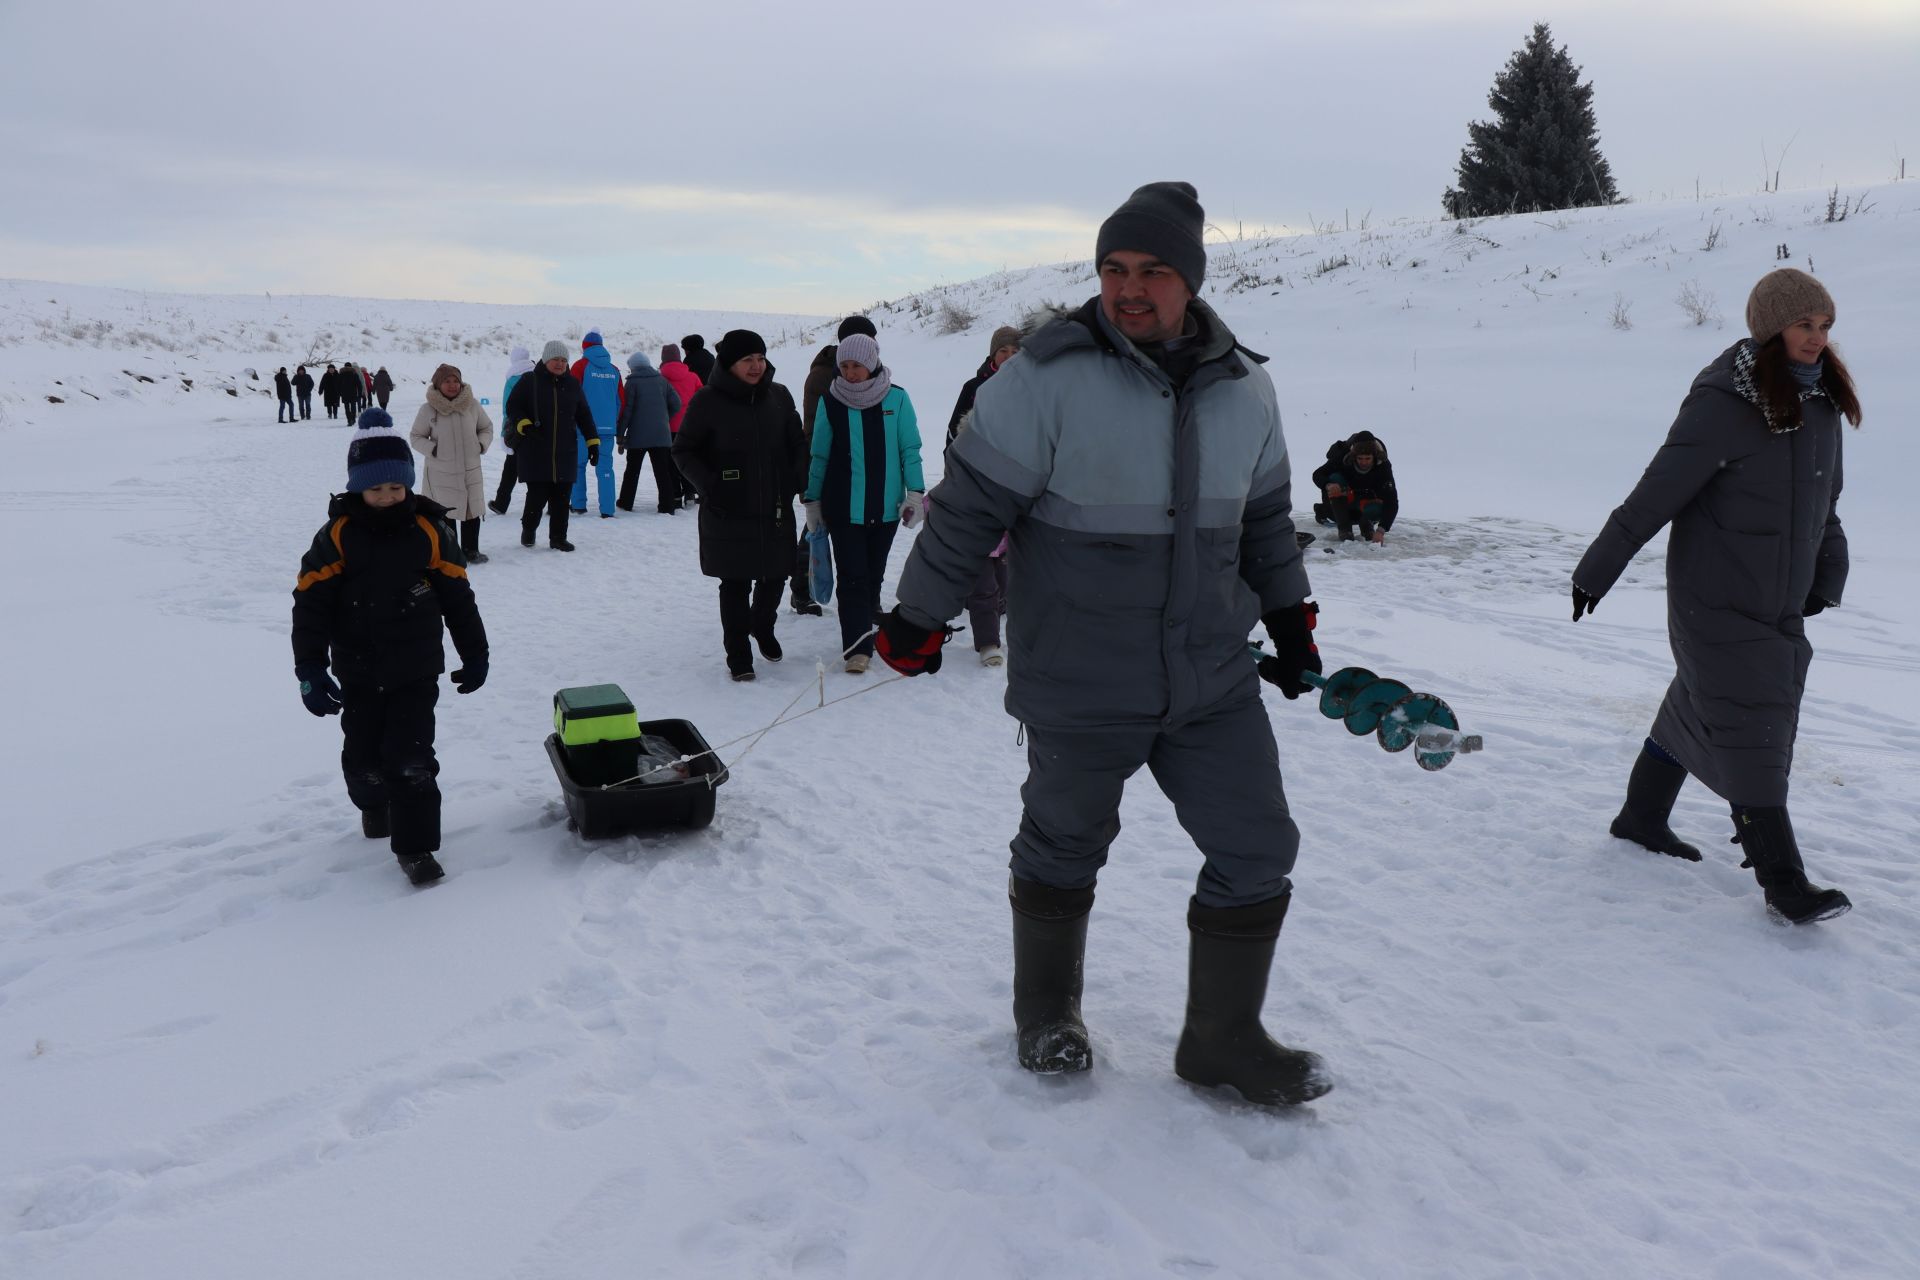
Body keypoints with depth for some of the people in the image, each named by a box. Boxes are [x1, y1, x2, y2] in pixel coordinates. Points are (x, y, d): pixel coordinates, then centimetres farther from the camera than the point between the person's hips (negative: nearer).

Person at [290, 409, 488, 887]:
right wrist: (310, 669, -11)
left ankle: (415, 846, 3)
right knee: (363, 756, 13)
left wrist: (475, 654, 7)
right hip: (358, 672, 1)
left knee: (412, 757, -5)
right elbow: (311, 603, -6)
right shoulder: (337, 535, -7)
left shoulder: (428, 531, -4)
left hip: (416, 669, -1)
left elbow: (458, 597, 3)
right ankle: (374, 805, 44)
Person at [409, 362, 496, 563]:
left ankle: (470, 550, 23)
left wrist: (482, 444, -4)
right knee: (446, 513, 3)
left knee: (472, 511, 8)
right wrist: (431, 448, -13)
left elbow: (486, 427, 13)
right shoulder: (428, 409, -7)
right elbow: (416, 436, 3)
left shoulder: (472, 404, -1)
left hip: (471, 469, 3)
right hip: (441, 471, -2)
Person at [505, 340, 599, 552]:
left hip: (565, 452, 4)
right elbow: (512, 407, 1)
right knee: (537, 494, -5)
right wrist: (524, 424, -18)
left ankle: (558, 537, 16)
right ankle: (528, 528, 22)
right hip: (535, 452, -4)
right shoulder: (529, 381, -1)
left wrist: (593, 441, 10)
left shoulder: (572, 384, 11)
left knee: (561, 497, 5)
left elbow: (584, 415, 16)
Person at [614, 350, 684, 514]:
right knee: (662, 470, 3)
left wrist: (620, 434, -2)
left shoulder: (632, 382, -4)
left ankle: (626, 503, 18)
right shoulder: (661, 380, 7)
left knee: (632, 469, 11)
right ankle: (667, 505, -4)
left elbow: (626, 409, -7)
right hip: (661, 434, 2)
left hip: (638, 434, -2)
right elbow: (676, 404, 5)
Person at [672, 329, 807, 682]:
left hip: (775, 510, 4)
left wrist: (800, 481, -1)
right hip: (728, 513, -4)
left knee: (775, 575, 14)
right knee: (735, 585, 2)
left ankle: (762, 627, 43)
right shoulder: (708, 400, -7)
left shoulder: (779, 396, 4)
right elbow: (683, 450, 0)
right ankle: (738, 654, 15)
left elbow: (797, 445, 14)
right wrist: (708, 485, -12)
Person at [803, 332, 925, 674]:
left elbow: (910, 450, 3)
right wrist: (812, 500, 8)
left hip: (886, 506, 1)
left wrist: (915, 492, -3)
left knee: (873, 575, 11)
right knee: (852, 578, -6)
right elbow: (819, 457, 6)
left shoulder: (896, 399, -1)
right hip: (842, 507, -1)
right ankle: (857, 648, -6)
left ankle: (863, 635, 25)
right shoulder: (830, 402, 0)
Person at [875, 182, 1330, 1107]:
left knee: (1257, 853, 6)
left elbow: (1265, 513, 18)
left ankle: (1222, 1040, 25)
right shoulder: (1047, 378, -15)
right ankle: (1046, 1012, 39)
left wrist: (1289, 615, 20)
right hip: (1080, 686, -4)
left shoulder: (1243, 388, 3)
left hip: (1215, 680, 5)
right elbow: (969, 504, -10)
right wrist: (917, 617, -6)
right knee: (1064, 846, 13)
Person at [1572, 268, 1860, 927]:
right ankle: (1783, 883, -2)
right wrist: (1598, 568, -13)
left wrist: (1829, 574, 8)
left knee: (1697, 707, 18)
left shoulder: (1822, 400, 6)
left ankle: (1641, 816, 35)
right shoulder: (1723, 402, -18)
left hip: (1782, 602, 8)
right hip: (1717, 601, -8)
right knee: (1751, 726, -7)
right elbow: (1658, 490, -16)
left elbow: (1824, 501, 16)